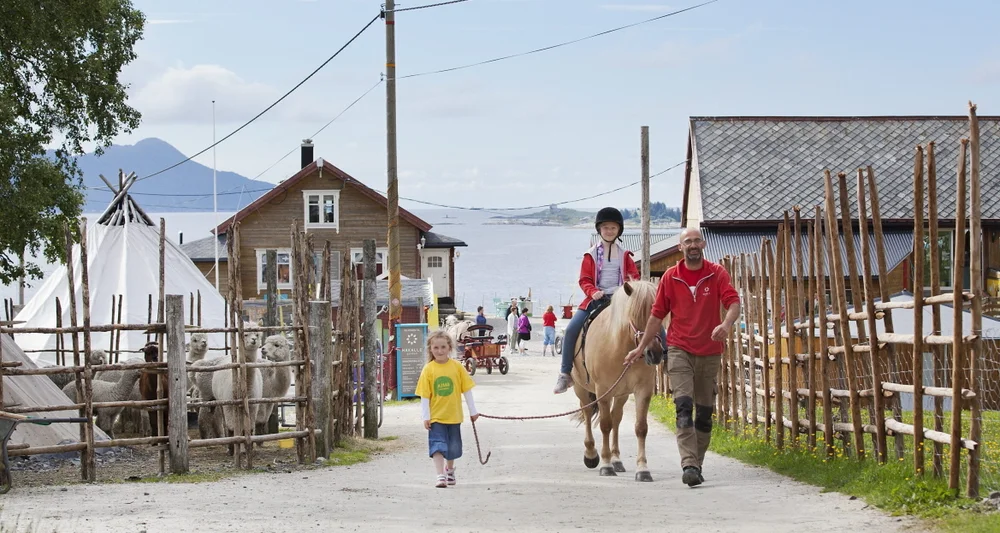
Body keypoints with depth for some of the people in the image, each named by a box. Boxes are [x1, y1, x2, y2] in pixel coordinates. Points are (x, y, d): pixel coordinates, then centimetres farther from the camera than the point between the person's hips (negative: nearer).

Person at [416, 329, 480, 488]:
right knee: (438, 445, -11)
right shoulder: (428, 369, -7)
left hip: (454, 415, 2)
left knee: (453, 447, 14)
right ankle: (440, 476, -11)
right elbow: (424, 395, -6)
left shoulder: (457, 367, -4)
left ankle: (450, 470, 39)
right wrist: (426, 417, -9)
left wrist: (472, 410, 3)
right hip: (436, 416, -2)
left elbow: (466, 389, 1)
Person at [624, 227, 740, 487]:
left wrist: (726, 324, -34)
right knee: (684, 406, -15)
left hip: (710, 352, 1)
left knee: (705, 412, 8)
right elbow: (657, 315, 9)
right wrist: (641, 347, 9)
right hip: (680, 350, -1)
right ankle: (689, 464, -23)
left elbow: (733, 303, -13)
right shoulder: (670, 277, 3)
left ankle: (696, 465, 20)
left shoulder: (717, 274, 0)